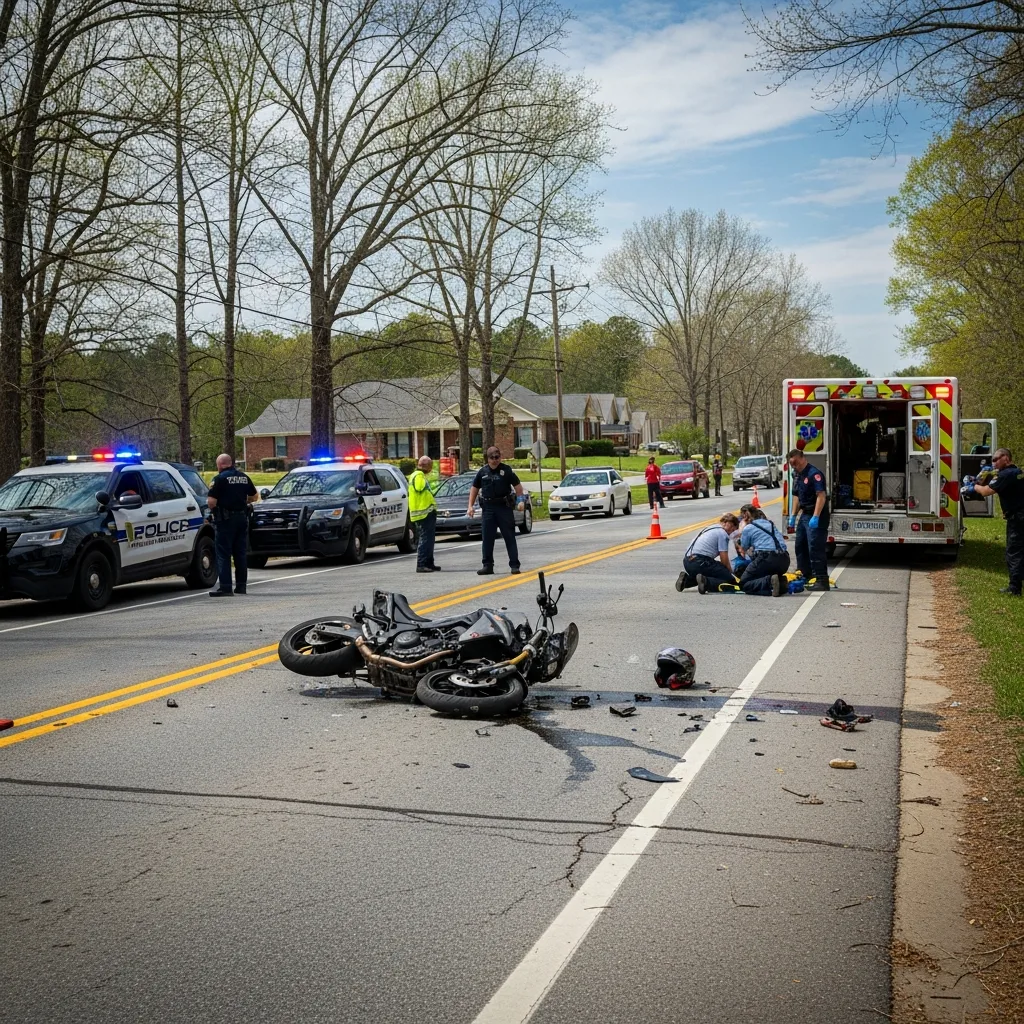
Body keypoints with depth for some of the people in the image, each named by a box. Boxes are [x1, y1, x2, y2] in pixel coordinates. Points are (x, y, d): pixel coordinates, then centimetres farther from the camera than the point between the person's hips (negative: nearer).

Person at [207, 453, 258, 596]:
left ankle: (225, 587, -7)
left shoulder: (220, 478, -11)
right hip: (242, 518, 6)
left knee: (223, 554, -3)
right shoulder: (244, 477, 9)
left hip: (225, 520, -6)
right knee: (240, 553, 12)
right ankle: (241, 586, 15)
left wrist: (211, 504, 5)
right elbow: (253, 497, 17)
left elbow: (211, 502, -16)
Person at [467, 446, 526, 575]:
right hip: (488, 507, 3)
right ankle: (488, 566, 13)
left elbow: (517, 485, 3)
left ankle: (514, 565, 2)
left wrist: (521, 500, -9)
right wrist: (470, 506, 6)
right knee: (487, 538, 6)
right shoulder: (482, 472, 7)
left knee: (510, 537, 0)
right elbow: (474, 488, 13)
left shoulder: (506, 470, -1)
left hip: (504, 507, -3)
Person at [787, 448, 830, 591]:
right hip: (804, 514, 10)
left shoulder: (814, 473, -17)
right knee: (800, 546, 15)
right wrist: (793, 515, 17)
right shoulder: (797, 475, 13)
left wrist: (815, 517, -30)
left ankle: (822, 580, -8)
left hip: (816, 516, -10)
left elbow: (821, 496, -24)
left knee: (815, 548, -11)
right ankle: (805, 577, 25)